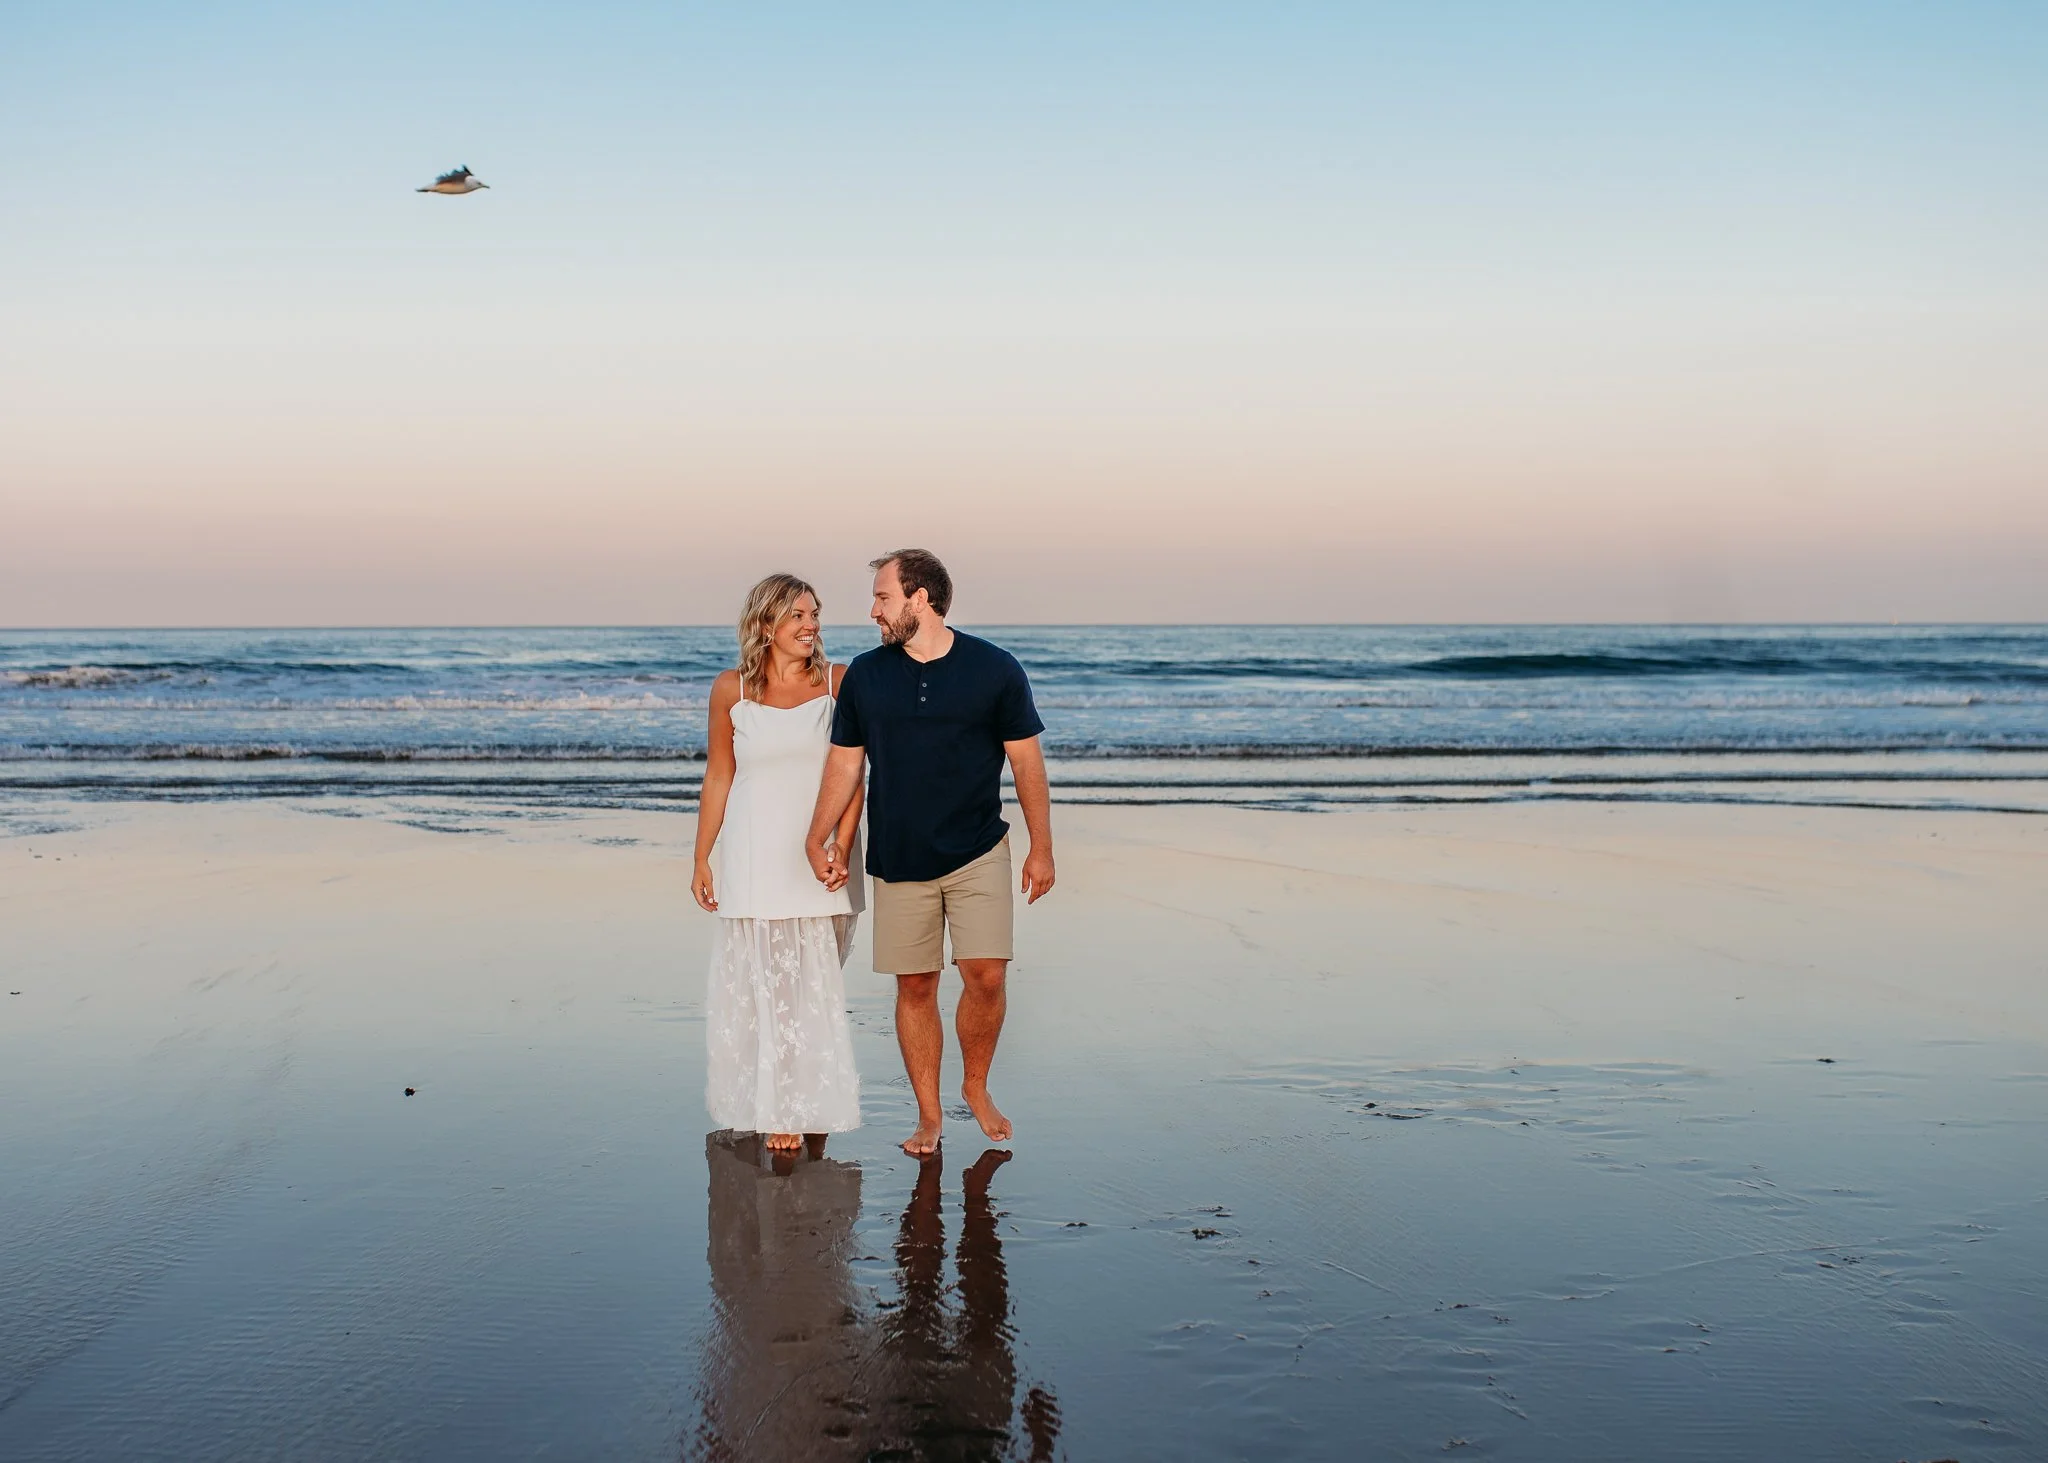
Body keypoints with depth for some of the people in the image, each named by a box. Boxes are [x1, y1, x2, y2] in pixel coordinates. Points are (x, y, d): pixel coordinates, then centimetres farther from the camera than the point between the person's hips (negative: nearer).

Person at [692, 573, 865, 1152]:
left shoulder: (839, 682, 0)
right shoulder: (731, 689, 2)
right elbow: (718, 777, 8)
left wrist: (841, 844, -13)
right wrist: (701, 860, 8)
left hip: (820, 860, 0)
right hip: (754, 859, 0)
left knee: (814, 985, 4)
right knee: (760, 984, 0)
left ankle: (812, 1107, 19)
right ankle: (775, 1110, 10)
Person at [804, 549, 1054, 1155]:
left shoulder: (995, 669, -4)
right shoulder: (864, 675, 3)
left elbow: (1027, 763, 1)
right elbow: (844, 764, 7)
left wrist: (1042, 848, 1)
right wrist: (817, 840, -3)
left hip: (978, 854, -2)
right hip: (897, 861, 2)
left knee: (986, 976, -10)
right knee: (915, 987, 4)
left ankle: (976, 1087, 15)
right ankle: (929, 1115, 17)